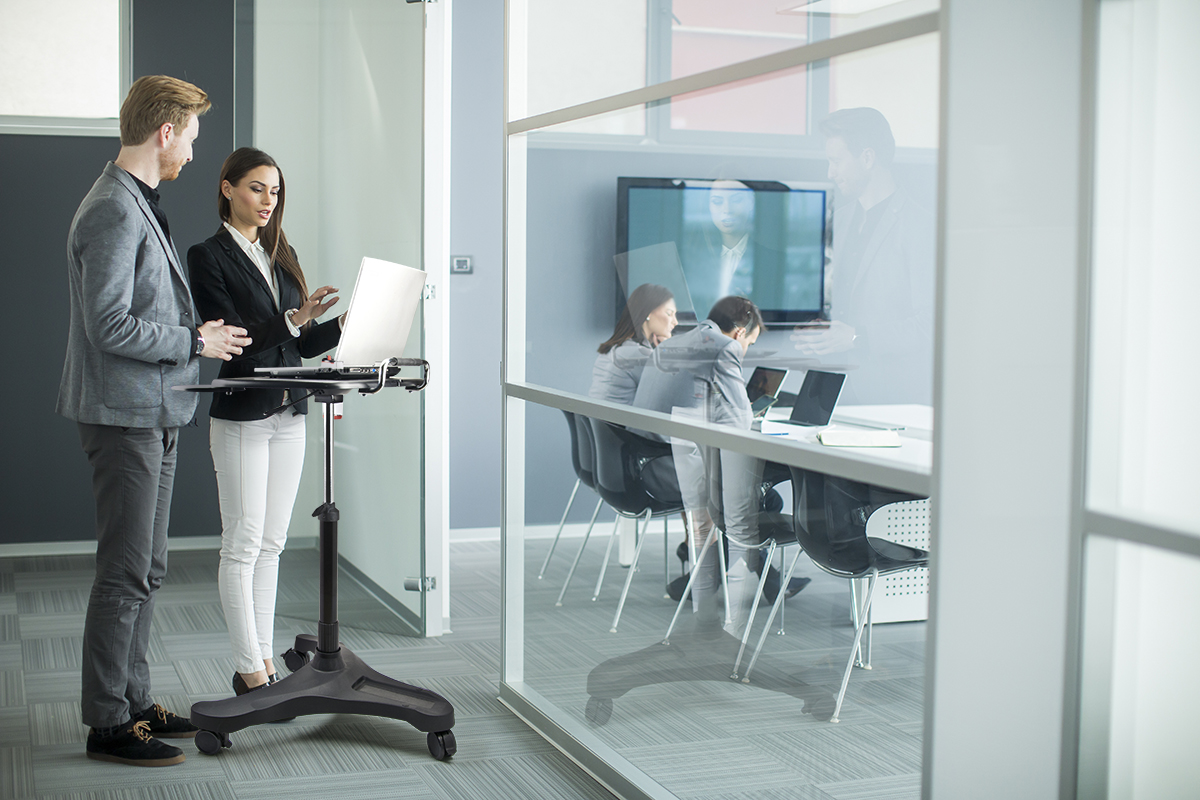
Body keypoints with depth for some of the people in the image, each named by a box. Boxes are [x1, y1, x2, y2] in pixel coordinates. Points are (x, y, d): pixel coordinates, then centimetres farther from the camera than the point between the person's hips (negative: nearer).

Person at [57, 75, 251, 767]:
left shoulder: (139, 205, 17)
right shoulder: (113, 212, -16)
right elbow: (110, 325, -22)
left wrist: (199, 332, 13)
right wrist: (195, 343, -13)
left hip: (155, 414, 10)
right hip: (126, 415, -10)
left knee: (147, 570, 15)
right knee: (126, 573, -4)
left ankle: (133, 701, 25)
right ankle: (109, 722, 5)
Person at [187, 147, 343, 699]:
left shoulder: (281, 255, 15)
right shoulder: (209, 256, -6)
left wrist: (349, 325, -1)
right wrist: (293, 320, -28)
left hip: (288, 414, 7)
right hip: (242, 416, -7)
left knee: (271, 544, 10)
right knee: (243, 544, -3)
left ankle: (264, 660, 17)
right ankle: (249, 669, 4)